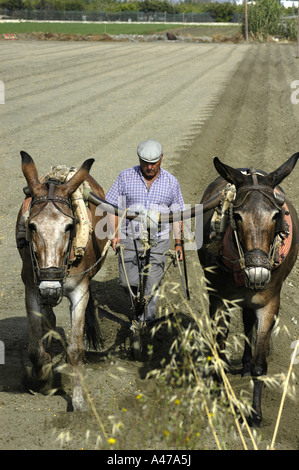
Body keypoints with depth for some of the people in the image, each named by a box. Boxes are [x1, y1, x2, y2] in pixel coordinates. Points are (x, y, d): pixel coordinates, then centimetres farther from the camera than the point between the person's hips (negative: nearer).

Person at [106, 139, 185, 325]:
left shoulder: (171, 182, 4)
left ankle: (147, 320, 11)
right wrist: (115, 234, -9)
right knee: (129, 282, -1)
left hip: (159, 242, 0)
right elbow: (113, 207, 2)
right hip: (130, 240, 0)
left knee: (152, 285, -3)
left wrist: (179, 243, 6)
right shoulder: (125, 177, 0)